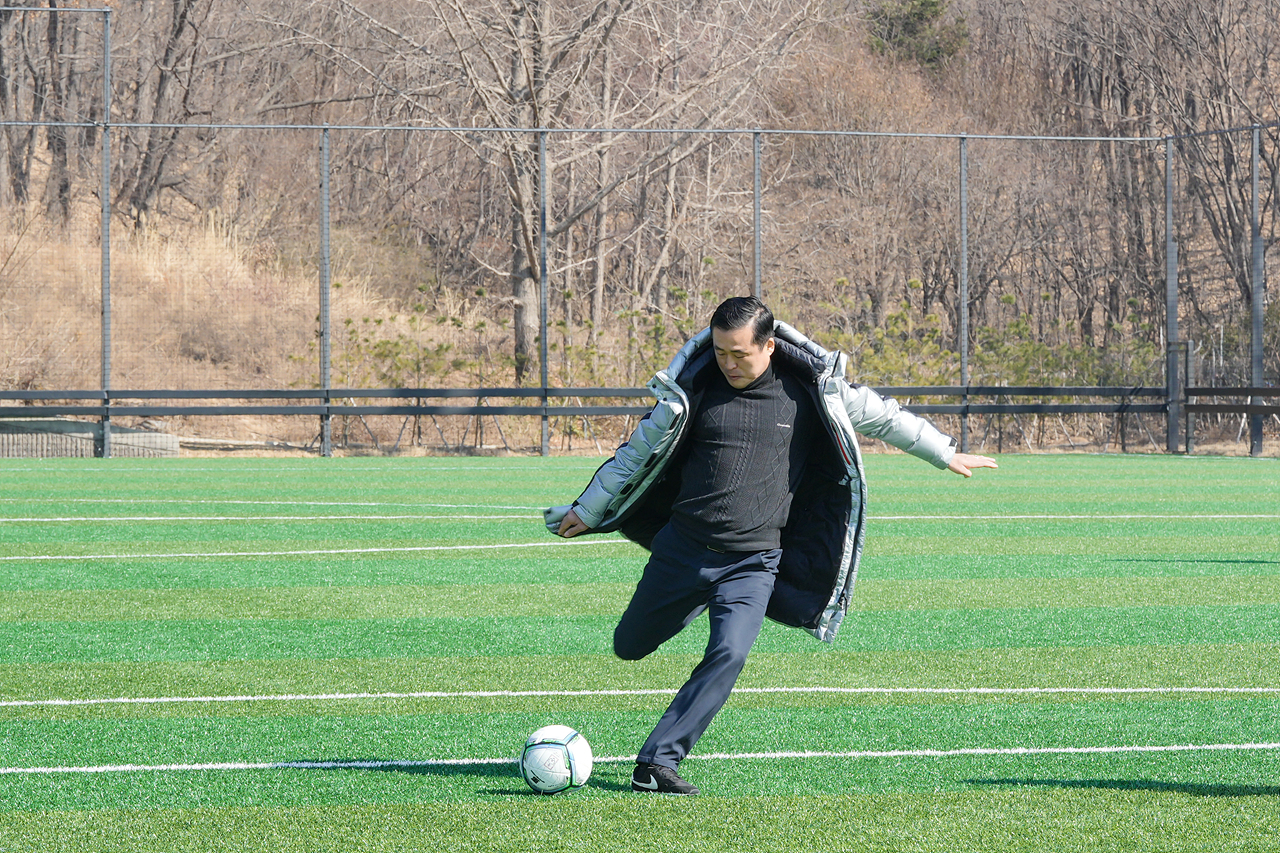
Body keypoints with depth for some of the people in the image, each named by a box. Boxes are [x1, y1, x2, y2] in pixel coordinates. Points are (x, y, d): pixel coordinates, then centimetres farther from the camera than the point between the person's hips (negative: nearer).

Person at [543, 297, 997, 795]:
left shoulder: (809, 390, -2)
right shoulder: (694, 388, -2)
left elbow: (882, 416, 12)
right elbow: (639, 451, 10)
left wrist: (946, 455, 19)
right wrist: (587, 511, 14)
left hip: (752, 564, -2)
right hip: (680, 549, 2)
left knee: (729, 656, -23)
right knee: (628, 647, 11)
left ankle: (656, 763, -20)